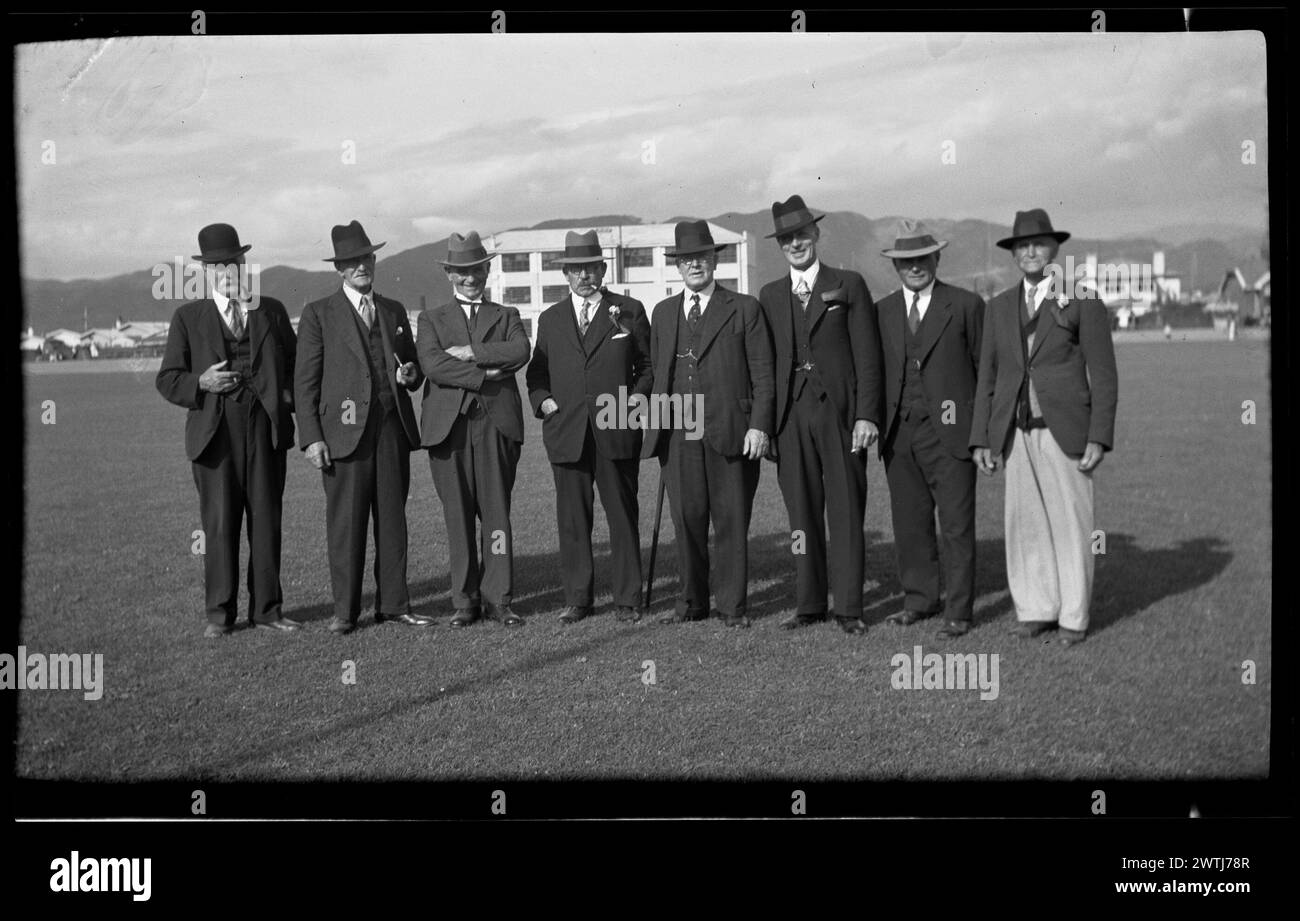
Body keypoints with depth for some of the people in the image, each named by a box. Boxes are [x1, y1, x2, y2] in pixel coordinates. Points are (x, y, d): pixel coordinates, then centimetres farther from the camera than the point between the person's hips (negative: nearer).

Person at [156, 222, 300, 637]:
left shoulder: (272, 311, 13)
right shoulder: (188, 317, 9)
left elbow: (294, 365, 14)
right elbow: (167, 379, 7)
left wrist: (289, 400, -5)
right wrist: (200, 383, -12)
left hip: (266, 427, 2)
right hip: (215, 429, -1)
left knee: (266, 520, 5)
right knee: (219, 522, 0)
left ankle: (266, 607, 14)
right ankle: (220, 613, 10)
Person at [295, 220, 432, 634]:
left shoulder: (394, 311, 17)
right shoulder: (318, 314, 4)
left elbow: (412, 364, 26)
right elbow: (305, 381, 0)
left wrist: (411, 375, 1)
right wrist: (312, 437, -8)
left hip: (393, 428, 4)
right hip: (345, 429, -4)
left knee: (393, 519, 6)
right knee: (345, 522, -2)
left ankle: (393, 605, 13)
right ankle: (345, 611, 6)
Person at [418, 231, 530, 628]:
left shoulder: (506, 317, 17)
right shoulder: (431, 319, 15)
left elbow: (520, 352, -5)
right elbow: (433, 366, -5)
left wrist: (471, 352, -11)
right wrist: (483, 375, -11)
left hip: (497, 423, 0)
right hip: (449, 425, 0)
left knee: (496, 513, -1)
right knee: (458, 516, 2)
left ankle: (498, 599, 4)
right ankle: (465, 600, 10)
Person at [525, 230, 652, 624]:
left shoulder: (629, 311, 8)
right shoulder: (550, 319, 15)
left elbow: (649, 366, 12)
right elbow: (536, 373, 20)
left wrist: (638, 397, -3)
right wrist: (543, 400, 2)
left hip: (616, 431, -2)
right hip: (566, 432, 2)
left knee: (623, 517, 2)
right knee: (572, 520, 4)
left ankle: (627, 600, 9)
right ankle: (577, 599, 12)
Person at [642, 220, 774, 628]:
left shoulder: (744, 308, 5)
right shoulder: (663, 313, 16)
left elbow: (762, 374, 1)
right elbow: (658, 374, 16)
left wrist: (759, 425, -8)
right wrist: (656, 427, 8)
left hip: (731, 433, -3)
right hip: (678, 435, 3)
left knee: (732, 523, 2)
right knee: (687, 521, 6)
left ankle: (732, 606, 11)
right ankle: (691, 602, 18)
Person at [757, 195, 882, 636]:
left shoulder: (849, 285, 4)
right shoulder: (770, 295, 14)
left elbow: (867, 355, 0)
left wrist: (866, 414, -8)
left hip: (839, 411, -3)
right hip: (791, 415, 3)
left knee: (846, 512, -1)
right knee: (801, 513, 6)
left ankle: (849, 607, 4)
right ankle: (809, 604, 14)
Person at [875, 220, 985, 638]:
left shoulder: (966, 305, 2)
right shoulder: (883, 312, 12)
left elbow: (986, 369, 2)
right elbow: (876, 374, 13)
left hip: (949, 432, -4)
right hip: (899, 434, 4)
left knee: (957, 524, -1)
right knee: (909, 523, 8)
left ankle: (959, 610, 6)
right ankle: (920, 599, 22)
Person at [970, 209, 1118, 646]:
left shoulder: (1082, 302, 1)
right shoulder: (999, 307, 13)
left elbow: (1103, 376, -2)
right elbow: (987, 376, 14)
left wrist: (1099, 438, -9)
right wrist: (981, 438, 8)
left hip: (1065, 431, -3)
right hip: (1017, 433, 4)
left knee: (1070, 523, 0)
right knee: (1025, 523, 4)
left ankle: (1073, 617, 9)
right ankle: (1035, 609, 15)